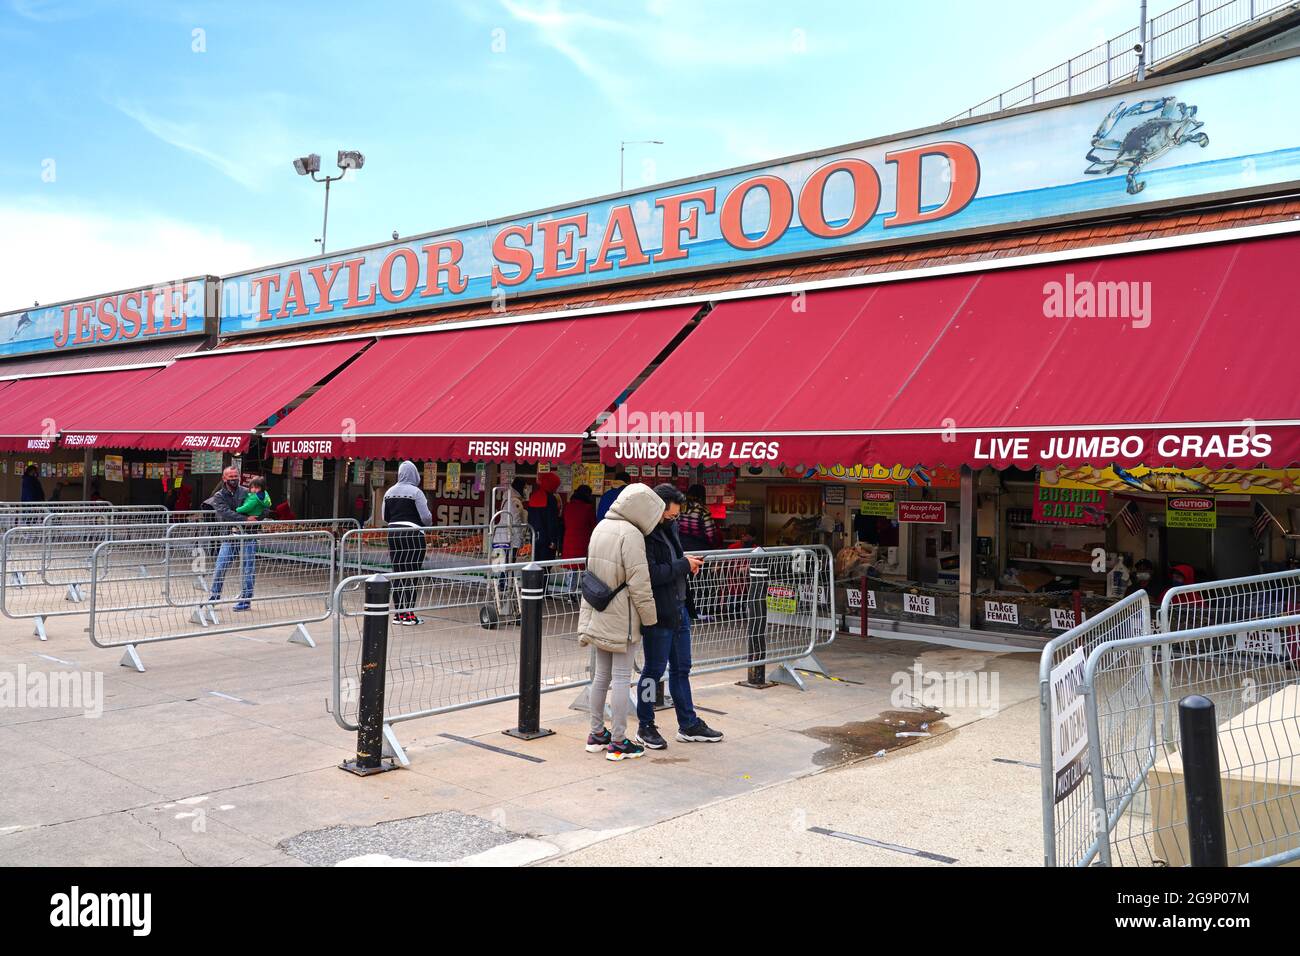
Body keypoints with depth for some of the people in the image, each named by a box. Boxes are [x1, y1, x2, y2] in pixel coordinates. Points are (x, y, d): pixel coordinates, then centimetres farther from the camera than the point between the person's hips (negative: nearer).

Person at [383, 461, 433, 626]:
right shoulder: (416, 492, -10)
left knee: (398, 574, 10)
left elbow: (385, 518, 13)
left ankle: (398, 614, 14)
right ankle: (409, 615, -1)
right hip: (413, 534, -6)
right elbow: (426, 517, -11)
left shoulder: (389, 492, 9)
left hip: (394, 534, 6)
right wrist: (429, 524, 10)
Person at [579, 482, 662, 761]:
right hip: (622, 617, -8)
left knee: (601, 675, 16)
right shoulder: (631, 535, -18)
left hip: (598, 614, 8)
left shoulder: (601, 528, 10)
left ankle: (596, 734, 26)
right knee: (621, 677, 0)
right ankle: (617, 742, 6)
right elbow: (638, 583, -19)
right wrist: (649, 618, -8)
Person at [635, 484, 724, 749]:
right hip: (659, 614, -9)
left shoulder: (668, 528, 10)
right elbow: (651, 574, -28)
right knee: (653, 670, 4)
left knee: (681, 668, 17)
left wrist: (687, 562, 2)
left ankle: (689, 725, 28)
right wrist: (684, 565, -17)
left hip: (679, 609, 9)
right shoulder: (643, 535, -20)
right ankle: (645, 727, 20)